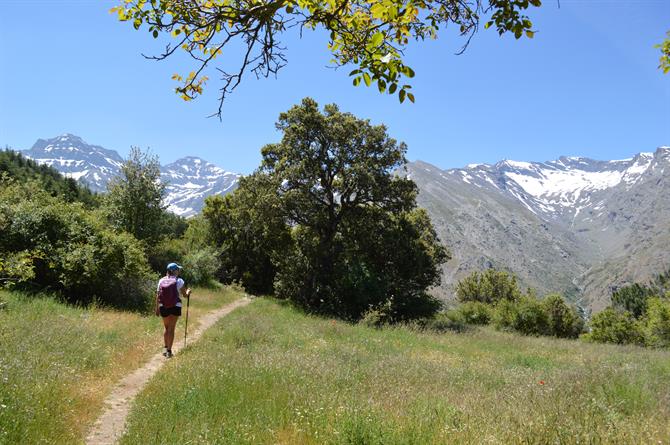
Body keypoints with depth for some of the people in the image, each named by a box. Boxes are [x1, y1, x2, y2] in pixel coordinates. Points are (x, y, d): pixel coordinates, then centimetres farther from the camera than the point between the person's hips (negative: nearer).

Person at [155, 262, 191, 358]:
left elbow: (158, 296, 2)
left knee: (166, 328, 20)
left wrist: (157, 308, 8)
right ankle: (169, 351, 0)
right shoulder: (179, 281, -5)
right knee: (171, 329, 2)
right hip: (175, 307, -3)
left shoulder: (161, 281, 4)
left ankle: (165, 347, 13)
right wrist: (188, 292, 22)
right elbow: (185, 295, 0)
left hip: (163, 307, 3)